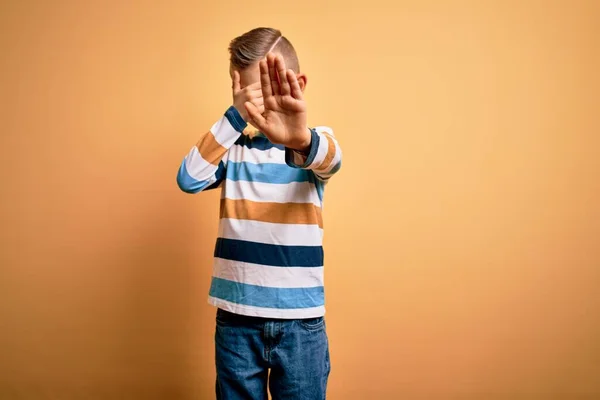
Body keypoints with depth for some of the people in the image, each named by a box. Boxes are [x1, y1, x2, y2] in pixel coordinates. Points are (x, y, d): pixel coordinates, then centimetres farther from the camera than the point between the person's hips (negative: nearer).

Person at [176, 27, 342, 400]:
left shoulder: (317, 140, -3)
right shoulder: (232, 147, 3)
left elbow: (329, 160, -27)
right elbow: (188, 180, -14)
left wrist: (300, 138, -51)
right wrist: (235, 115, -24)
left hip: (300, 319, -1)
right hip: (236, 317, 2)